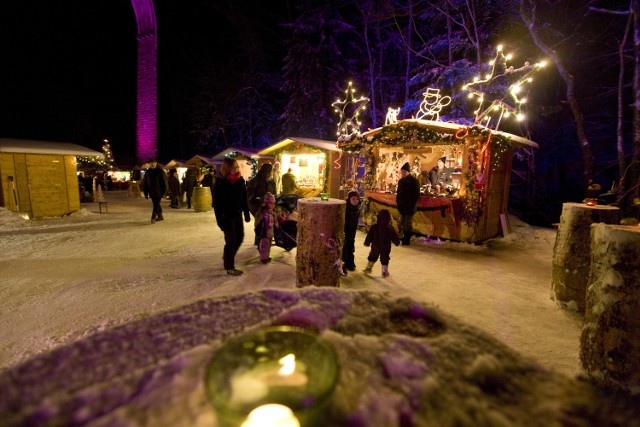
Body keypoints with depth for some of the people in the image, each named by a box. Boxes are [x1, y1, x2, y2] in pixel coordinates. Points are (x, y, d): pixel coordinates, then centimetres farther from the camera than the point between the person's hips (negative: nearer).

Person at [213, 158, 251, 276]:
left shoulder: (240, 180, 0)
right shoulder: (220, 183, -14)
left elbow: (244, 199, 6)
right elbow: (216, 203, -13)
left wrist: (246, 214, 6)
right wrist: (220, 220, -16)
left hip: (238, 214, 6)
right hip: (227, 216, -6)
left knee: (239, 238, 14)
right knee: (231, 241, 0)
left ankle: (227, 257, 38)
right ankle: (229, 267, 15)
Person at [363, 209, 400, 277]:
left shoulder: (374, 227, -11)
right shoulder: (390, 228, -12)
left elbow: (369, 236, -5)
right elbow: (394, 237, -2)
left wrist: (367, 243, 9)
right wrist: (397, 242, 17)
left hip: (375, 247, 1)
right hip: (385, 248, -1)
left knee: (372, 257, 20)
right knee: (384, 259, 12)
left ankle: (369, 267, 29)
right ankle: (384, 272, 16)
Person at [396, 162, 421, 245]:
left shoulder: (413, 181, -9)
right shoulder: (401, 181, 11)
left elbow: (416, 195, -12)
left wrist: (410, 204, -16)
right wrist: (397, 201, 7)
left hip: (410, 207, -7)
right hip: (402, 206, 7)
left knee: (408, 224, -2)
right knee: (402, 223, 11)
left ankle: (407, 240, 5)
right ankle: (404, 239, 22)